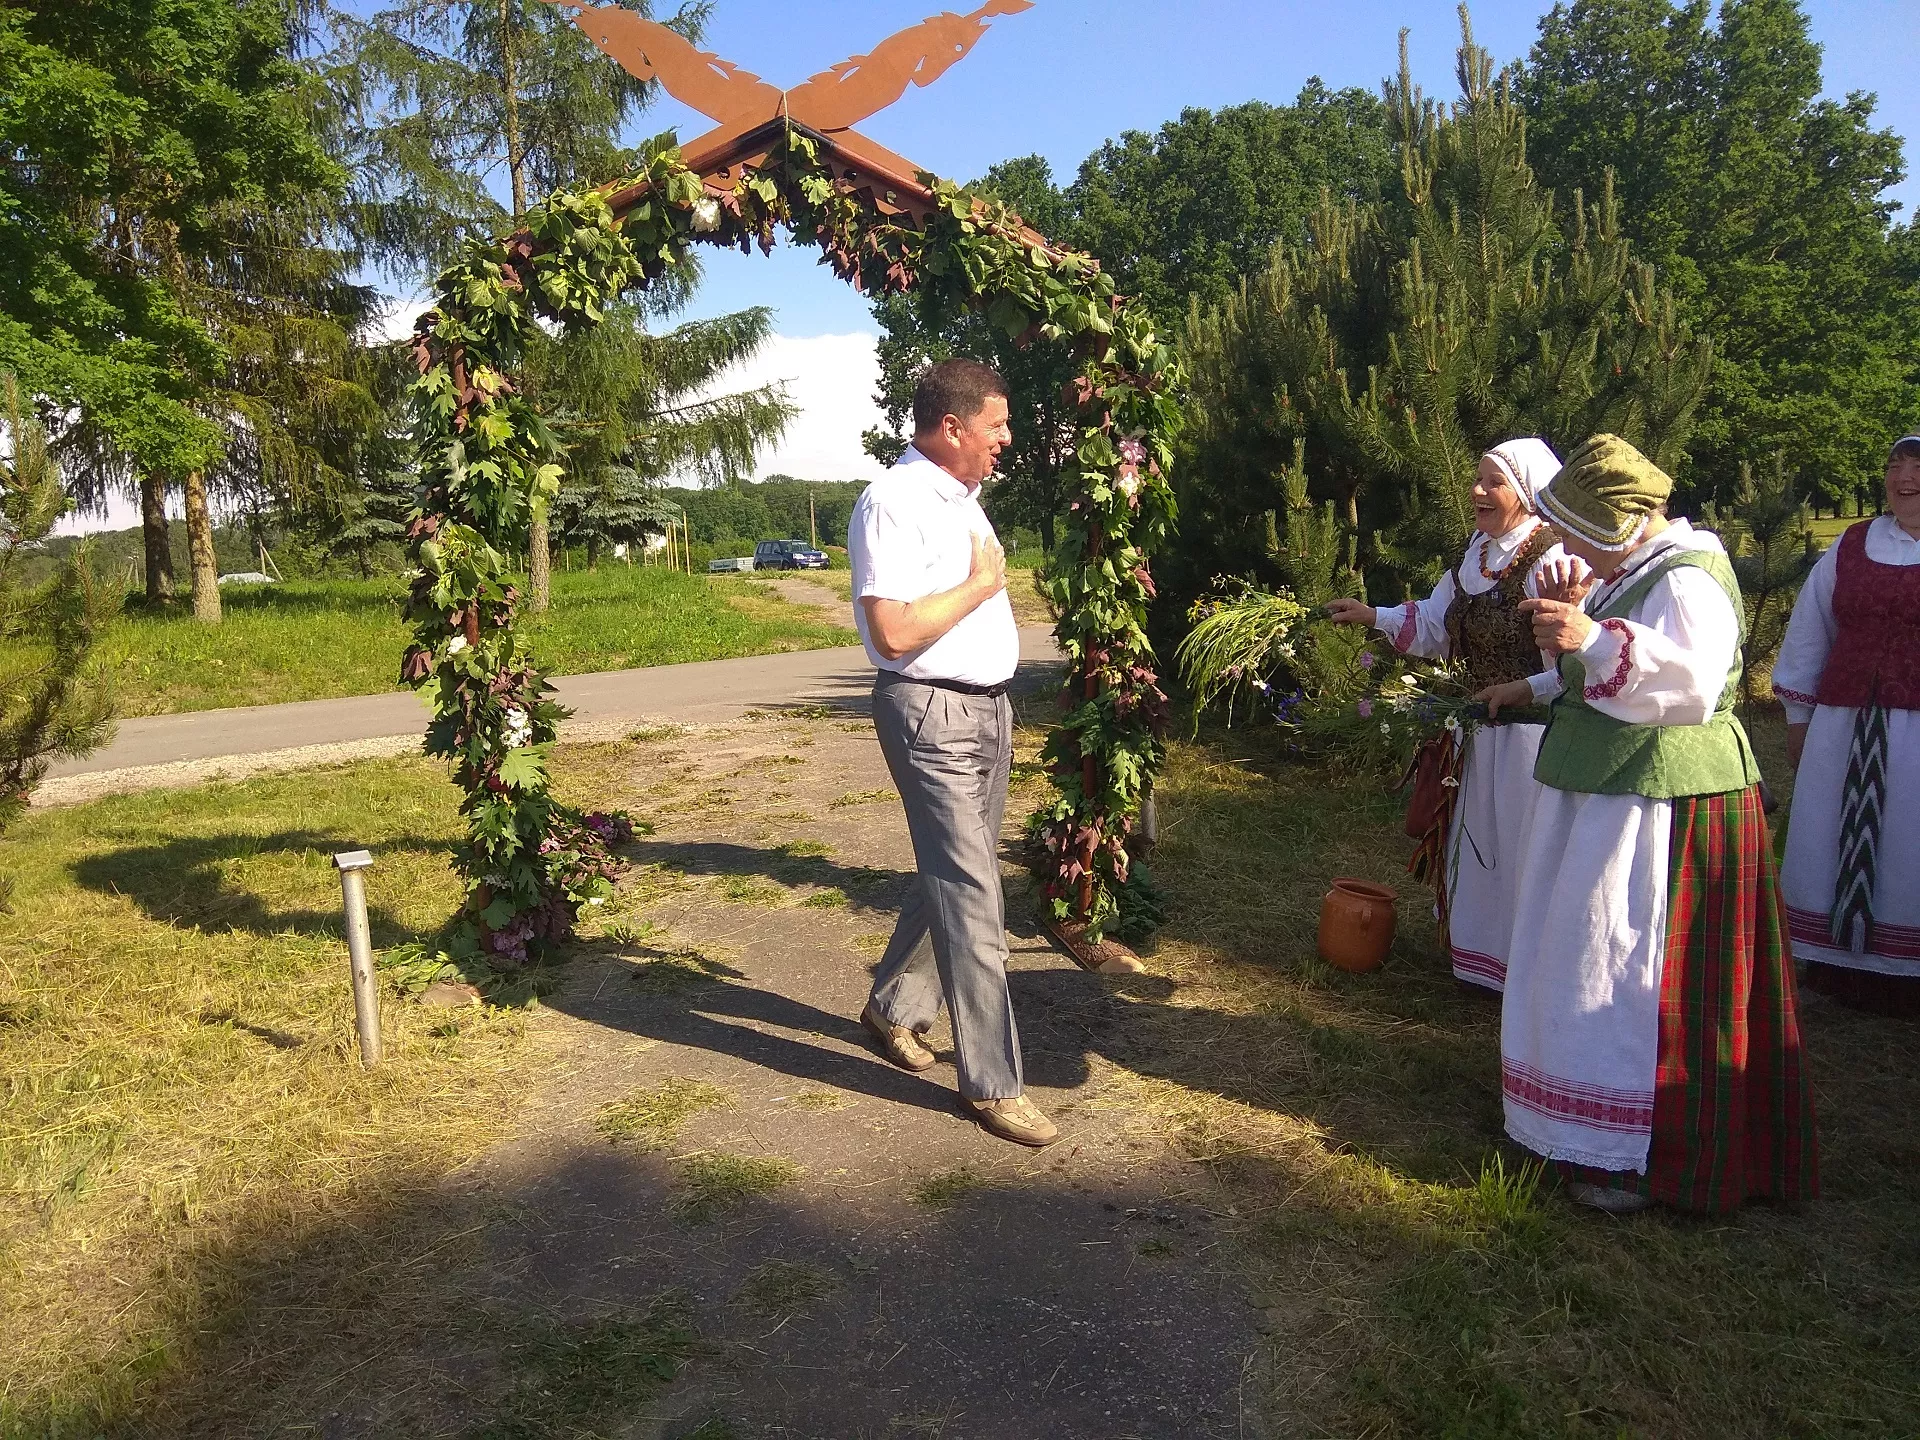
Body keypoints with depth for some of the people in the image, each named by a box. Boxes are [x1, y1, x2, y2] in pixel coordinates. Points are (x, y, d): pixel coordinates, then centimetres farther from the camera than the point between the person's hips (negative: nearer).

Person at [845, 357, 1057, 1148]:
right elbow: (894, 632, -24)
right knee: (971, 895, -6)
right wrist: (981, 583, -14)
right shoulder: (894, 501, -16)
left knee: (955, 874, 17)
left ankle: (894, 1007, 35)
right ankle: (991, 1083, 5)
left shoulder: (961, 498, 14)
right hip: (933, 714, -9)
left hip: (989, 706, 9)